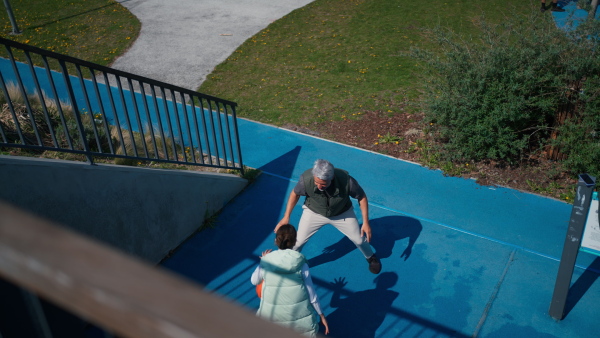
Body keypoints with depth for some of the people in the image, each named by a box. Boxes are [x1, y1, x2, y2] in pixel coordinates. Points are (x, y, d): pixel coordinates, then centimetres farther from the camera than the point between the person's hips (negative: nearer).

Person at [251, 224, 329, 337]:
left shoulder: (266, 261, -6)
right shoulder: (301, 263, -9)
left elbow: (254, 281, 12)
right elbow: (311, 293, -2)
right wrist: (321, 315, 11)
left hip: (271, 317, 2)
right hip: (299, 316, -1)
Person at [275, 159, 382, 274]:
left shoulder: (346, 180, -39)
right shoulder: (306, 179, -37)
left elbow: (362, 197, -18)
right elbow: (295, 194, -13)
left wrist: (366, 223, -15)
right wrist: (286, 217, -11)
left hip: (342, 213, 0)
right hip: (313, 212, 0)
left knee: (359, 239, 10)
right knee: (298, 241, 0)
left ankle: (371, 257, 45)